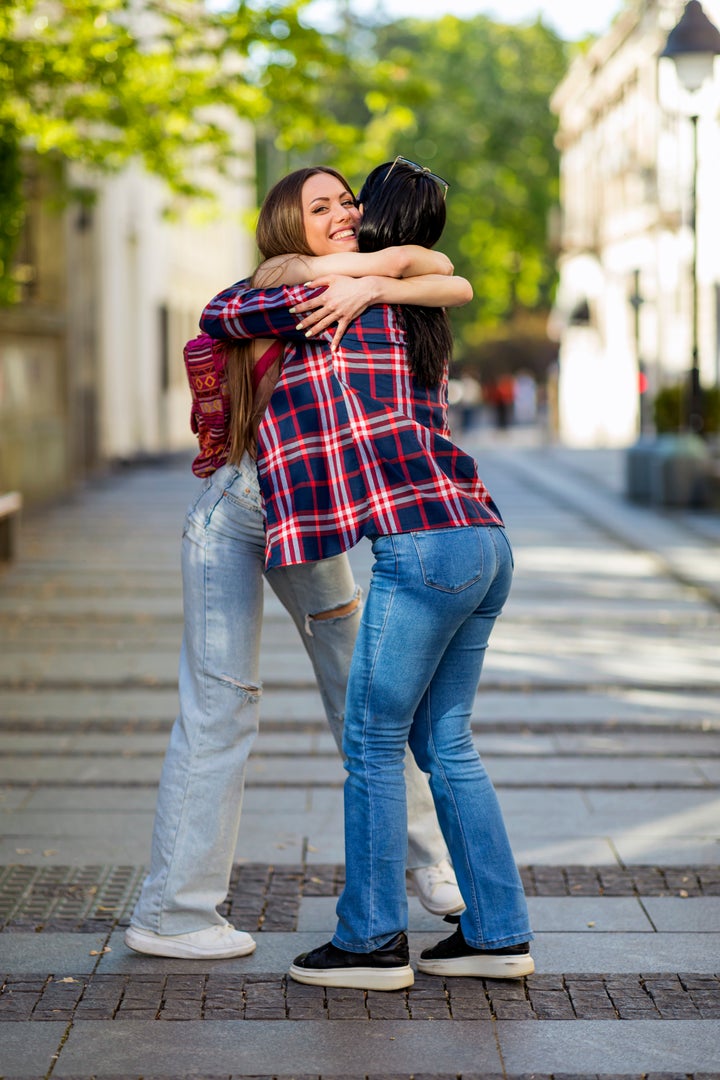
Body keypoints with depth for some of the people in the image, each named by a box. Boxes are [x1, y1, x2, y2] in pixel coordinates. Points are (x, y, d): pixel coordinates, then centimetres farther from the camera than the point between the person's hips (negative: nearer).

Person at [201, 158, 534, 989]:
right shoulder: (419, 318, 22)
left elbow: (221, 315, 5)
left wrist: (263, 284, 25)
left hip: (424, 545, -9)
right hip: (485, 544, 9)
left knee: (372, 740, 2)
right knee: (444, 738, 15)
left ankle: (373, 941, 8)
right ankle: (497, 934, 18)